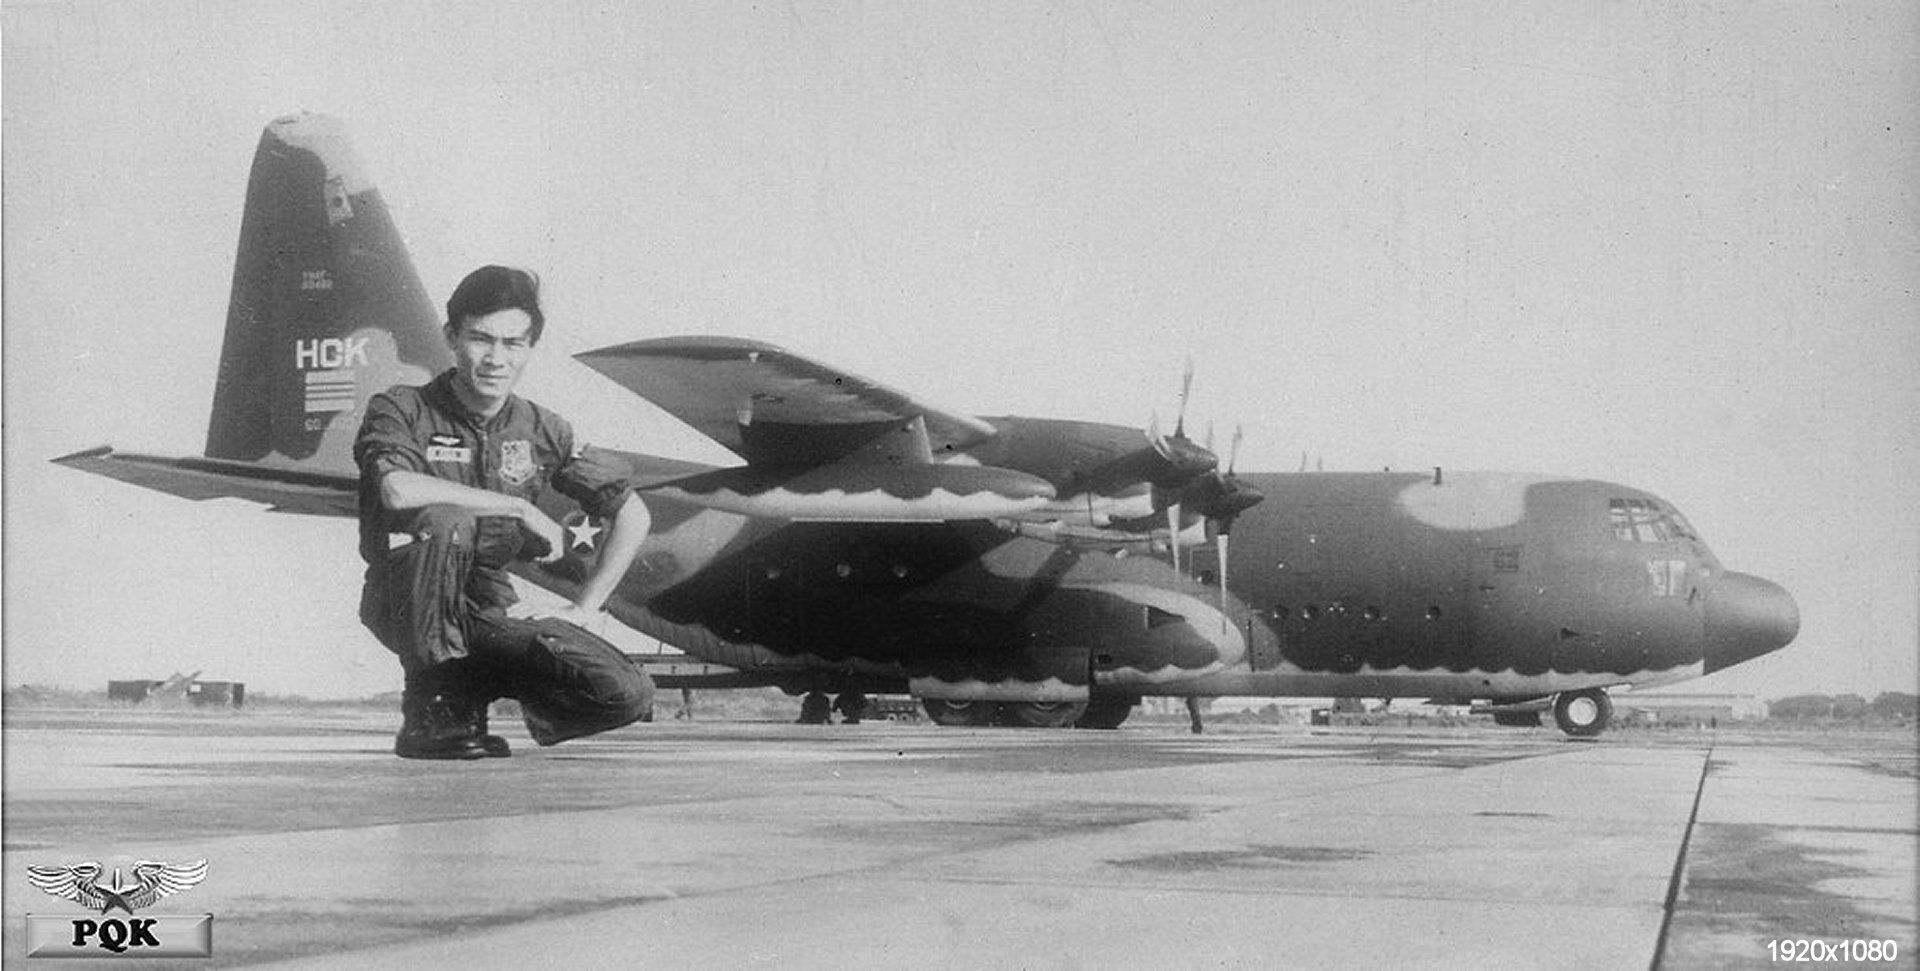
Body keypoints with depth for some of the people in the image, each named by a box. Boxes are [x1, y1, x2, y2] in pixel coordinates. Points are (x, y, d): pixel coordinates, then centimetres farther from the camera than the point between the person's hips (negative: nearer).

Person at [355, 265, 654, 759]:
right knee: (444, 520, -37)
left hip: (492, 612, 4)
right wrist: (519, 508, -22)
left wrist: (583, 610, 3)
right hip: (407, 609, -3)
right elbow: (399, 490, -30)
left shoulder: (541, 430, 5)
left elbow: (632, 515, 12)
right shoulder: (402, 411, -7)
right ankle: (432, 710, -21)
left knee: (627, 695, -19)